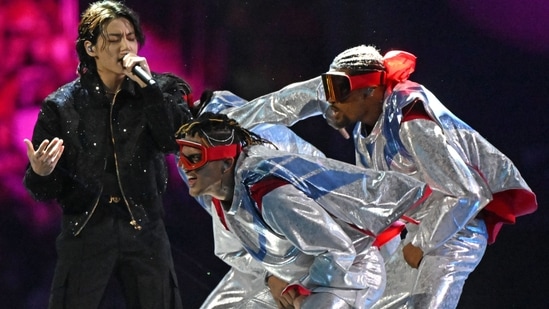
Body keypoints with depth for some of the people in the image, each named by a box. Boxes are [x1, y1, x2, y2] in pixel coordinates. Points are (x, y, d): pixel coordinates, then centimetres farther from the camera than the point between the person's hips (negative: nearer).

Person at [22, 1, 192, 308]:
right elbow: (46, 191, 1)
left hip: (145, 233, 1)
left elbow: (178, 141, -16)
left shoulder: (160, 90, 2)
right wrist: (40, 173, -22)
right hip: (86, 234, -1)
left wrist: (147, 86, -19)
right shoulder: (63, 105, -1)